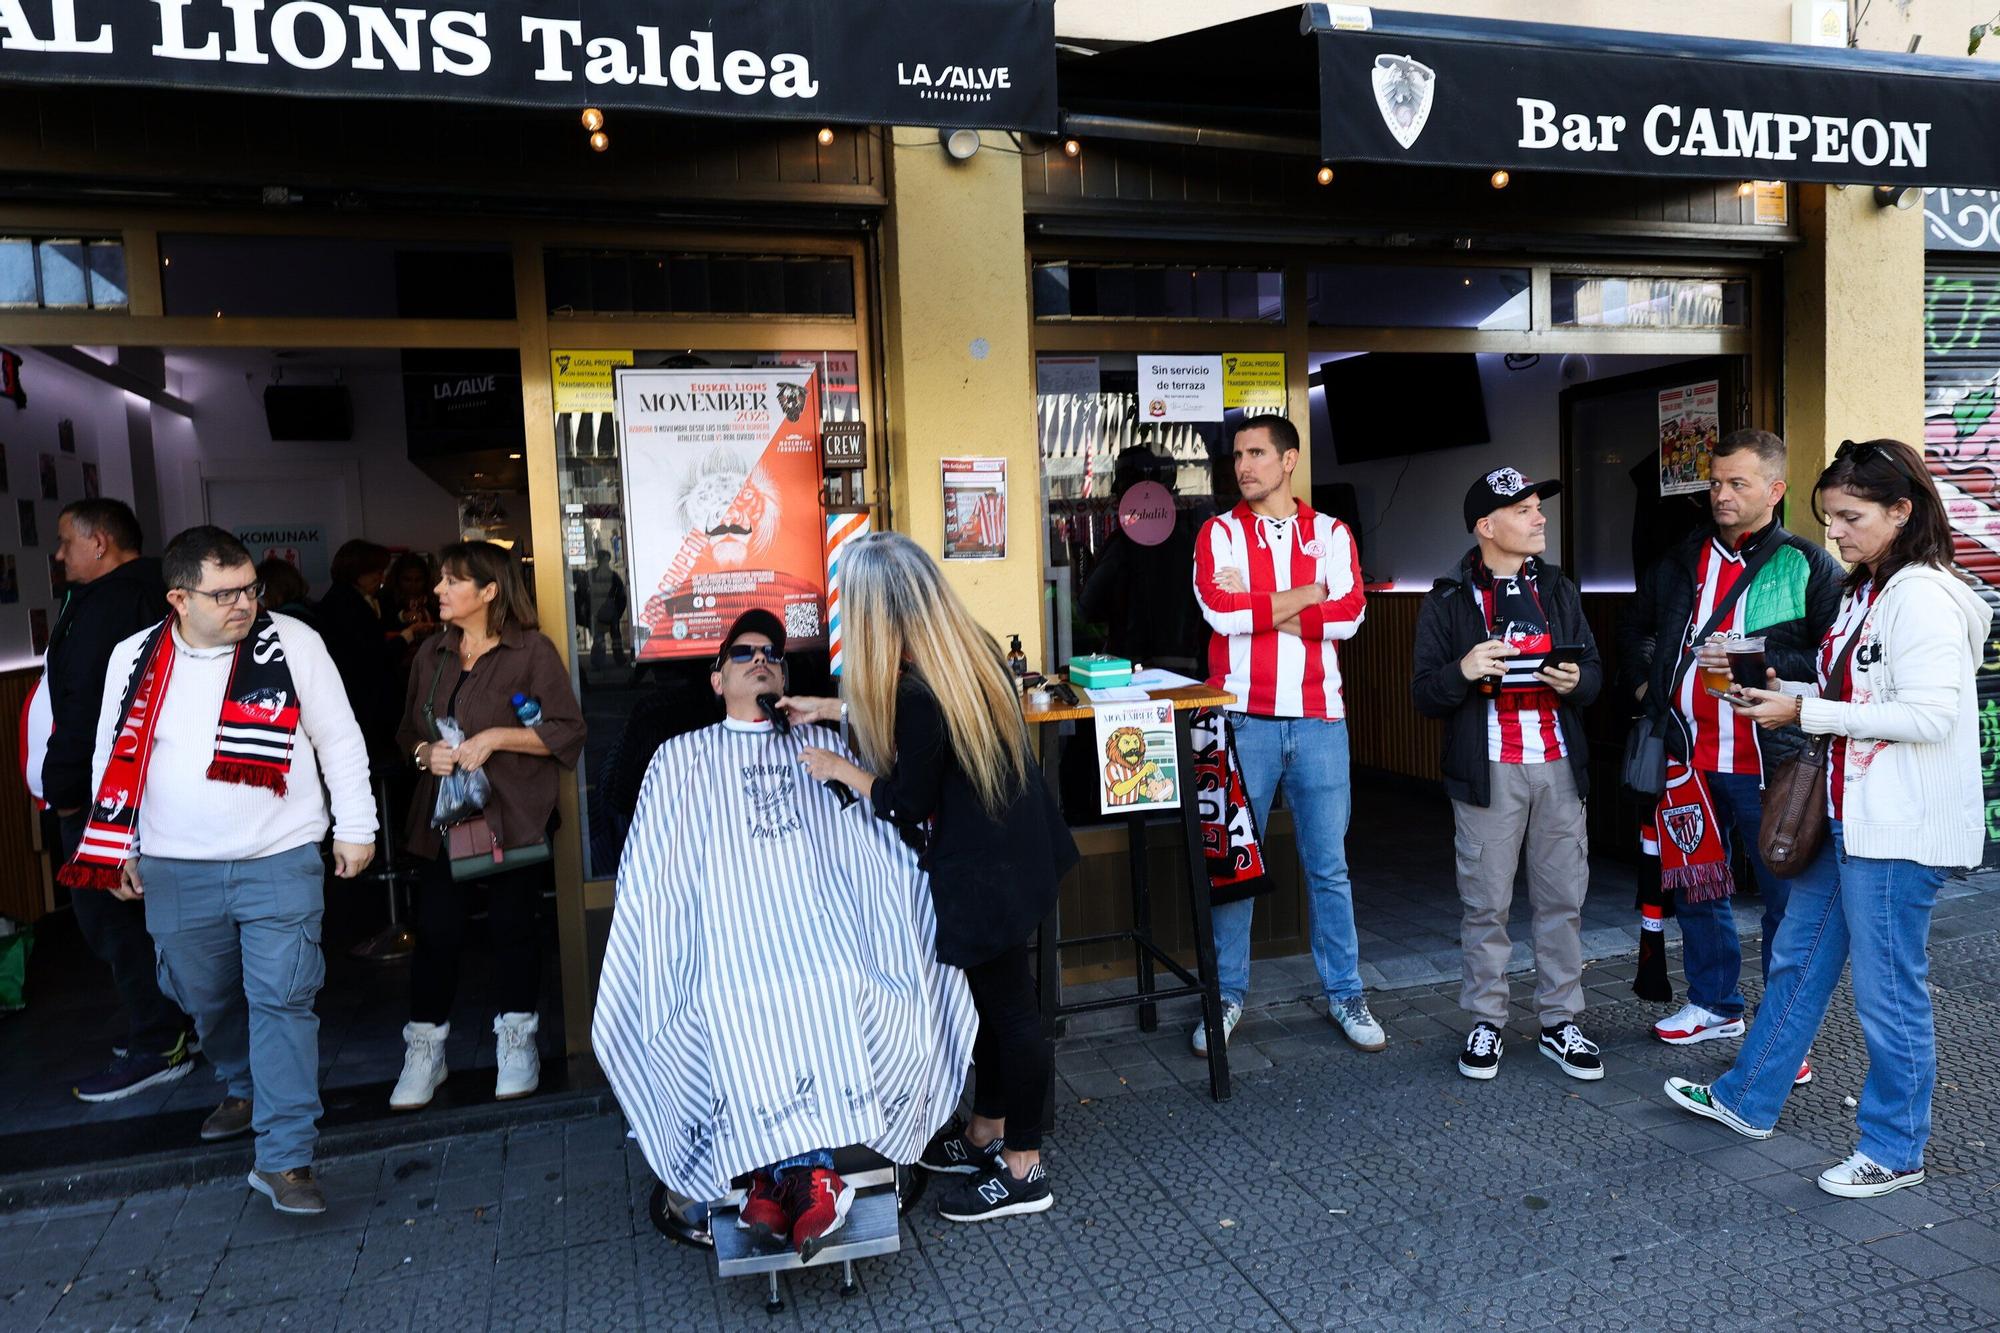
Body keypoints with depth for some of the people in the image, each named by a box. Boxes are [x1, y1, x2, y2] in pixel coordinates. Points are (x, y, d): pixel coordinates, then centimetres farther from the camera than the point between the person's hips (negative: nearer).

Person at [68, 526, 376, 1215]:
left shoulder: (292, 643, -7)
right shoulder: (135, 659, 1)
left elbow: (339, 739, -1)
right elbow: (113, 758, 12)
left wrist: (355, 828, 0)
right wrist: (118, 850, 12)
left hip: (281, 861, -3)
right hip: (176, 870, 3)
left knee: (282, 1001, -6)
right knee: (206, 998, 18)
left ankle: (284, 1158, 0)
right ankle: (246, 1089, 45)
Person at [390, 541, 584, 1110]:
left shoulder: (532, 650, -6)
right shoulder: (433, 654, 12)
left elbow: (567, 732, -10)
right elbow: (408, 731, 20)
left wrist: (495, 737, -18)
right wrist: (425, 753, -2)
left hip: (511, 817, -4)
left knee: (513, 925, 5)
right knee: (436, 930, 2)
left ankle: (518, 1041, 22)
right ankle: (424, 1050, 16)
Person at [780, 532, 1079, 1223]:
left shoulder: (919, 691, -27)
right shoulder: (974, 649, 1)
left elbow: (906, 805, -16)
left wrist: (839, 769, -1)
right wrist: (830, 708, 26)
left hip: (981, 872, -10)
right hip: (1015, 849, 10)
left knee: (1009, 1007, 5)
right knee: (993, 995, 21)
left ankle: (1023, 1170, 23)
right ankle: (986, 1133, 39)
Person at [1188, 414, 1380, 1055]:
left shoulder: (1331, 534, 8)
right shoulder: (1219, 533, 4)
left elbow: (1349, 613, -7)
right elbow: (1219, 610, -14)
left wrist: (1261, 607, -10)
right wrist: (1306, 594, -6)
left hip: (1318, 720, 1)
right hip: (1243, 719, -1)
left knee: (1329, 865, 10)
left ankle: (1345, 992, 24)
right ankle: (1228, 995, 19)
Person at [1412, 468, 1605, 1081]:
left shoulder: (1558, 589, 13)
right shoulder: (1448, 601, 0)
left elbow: (1594, 670, 14)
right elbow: (1424, 695, -3)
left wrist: (1577, 680, -10)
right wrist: (1463, 670, -22)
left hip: (1559, 765, 4)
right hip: (1487, 771, -3)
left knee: (1563, 899, 7)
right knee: (1486, 904, 3)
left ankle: (1560, 1023, 20)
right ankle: (1486, 1023, 17)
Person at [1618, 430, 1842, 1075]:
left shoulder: (1807, 564, -3)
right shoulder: (1684, 558, 11)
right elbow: (1635, 625, 27)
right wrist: (1643, 683, 14)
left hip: (1770, 762, -5)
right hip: (1690, 756, 5)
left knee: (1787, 896, 2)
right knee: (1695, 886, 15)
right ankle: (1715, 1004, 32)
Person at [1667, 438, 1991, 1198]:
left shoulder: (1922, 594, -15)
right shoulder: (1863, 592, 13)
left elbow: (1930, 714, -22)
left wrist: (1807, 713, -19)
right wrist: (1790, 694, 2)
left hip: (1900, 827, -10)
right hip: (1845, 815, 10)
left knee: (1887, 990, 3)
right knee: (1798, 959, 18)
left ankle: (1895, 1150, 21)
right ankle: (1748, 1100, 31)